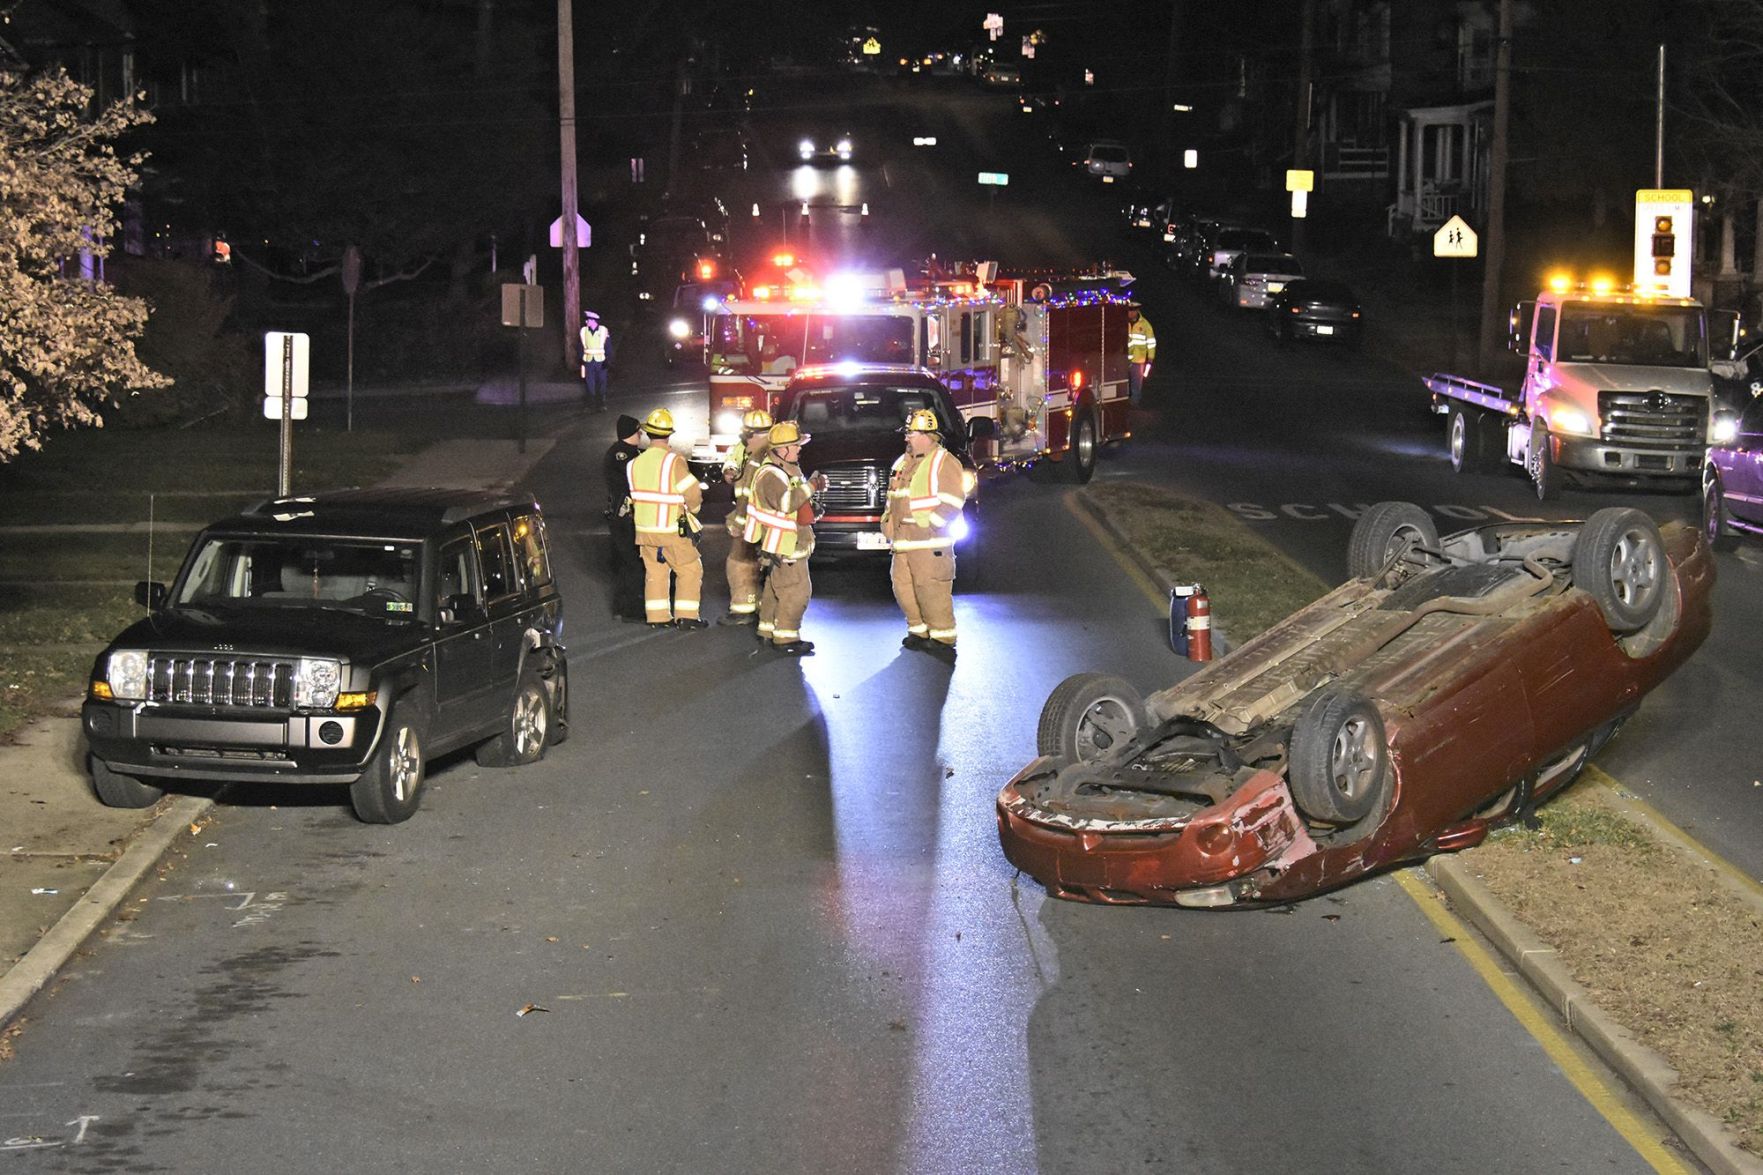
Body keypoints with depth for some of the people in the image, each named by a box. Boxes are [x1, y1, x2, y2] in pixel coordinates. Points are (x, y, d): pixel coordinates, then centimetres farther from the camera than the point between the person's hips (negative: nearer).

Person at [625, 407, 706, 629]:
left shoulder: (635, 463, 0)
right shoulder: (673, 461, -18)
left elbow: (636, 495, 4)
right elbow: (693, 493, -16)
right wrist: (693, 508, 4)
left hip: (644, 528, 5)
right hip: (671, 528, -5)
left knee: (654, 571, 14)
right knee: (690, 569, 6)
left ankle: (657, 616, 14)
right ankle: (686, 616, 3)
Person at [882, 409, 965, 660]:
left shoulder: (944, 462, -6)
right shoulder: (903, 463, 19)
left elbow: (953, 500, -12)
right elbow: (892, 497, 30)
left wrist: (929, 525, -17)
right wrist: (888, 520, 14)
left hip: (930, 542, -8)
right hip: (902, 541, 8)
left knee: (932, 588, -10)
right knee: (903, 587, 8)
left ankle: (943, 637, -4)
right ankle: (919, 630, 20)